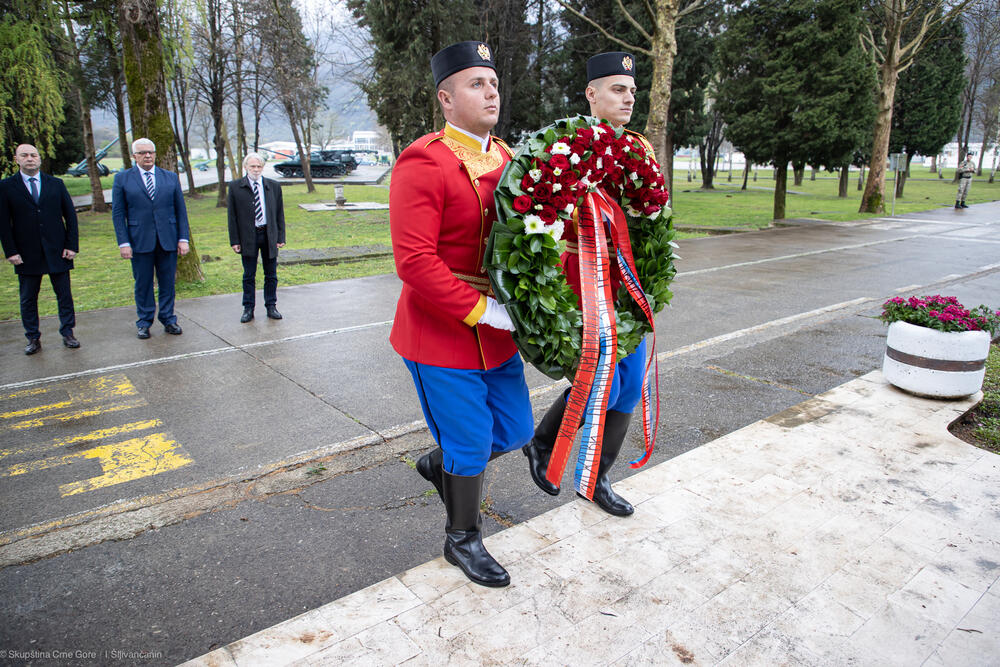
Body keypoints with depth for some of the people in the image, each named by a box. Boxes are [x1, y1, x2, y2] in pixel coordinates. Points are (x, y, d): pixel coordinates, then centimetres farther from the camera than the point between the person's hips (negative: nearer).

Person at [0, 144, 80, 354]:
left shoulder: (55, 184, 6)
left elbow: (70, 215, 5)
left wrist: (72, 245, -2)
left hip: (57, 251, 1)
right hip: (27, 254, 0)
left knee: (64, 295, 5)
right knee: (28, 299, 7)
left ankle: (67, 334, 17)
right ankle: (33, 339, 18)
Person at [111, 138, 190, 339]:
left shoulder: (171, 178, 9)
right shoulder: (122, 179, 4)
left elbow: (181, 210, 8)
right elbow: (118, 214, 2)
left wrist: (183, 238, 1)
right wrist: (123, 243, -6)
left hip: (168, 240, 1)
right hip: (140, 241, -1)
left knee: (167, 282, 7)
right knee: (143, 284, 6)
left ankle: (168, 319, 19)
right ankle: (144, 322, 18)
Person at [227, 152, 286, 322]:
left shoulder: (273, 186, 6)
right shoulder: (235, 187, 1)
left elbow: (279, 214, 8)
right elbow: (232, 216, 0)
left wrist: (281, 237, 1)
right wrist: (234, 240, -5)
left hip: (269, 235, 2)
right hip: (248, 237, -1)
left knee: (271, 274, 8)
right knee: (249, 276, 5)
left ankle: (271, 307, 19)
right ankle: (248, 309, 15)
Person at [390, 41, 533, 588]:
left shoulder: (505, 159, 9)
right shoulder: (423, 163, -16)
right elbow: (414, 262, -22)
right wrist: (481, 310, -23)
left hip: (496, 332, 8)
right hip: (442, 335, -7)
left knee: (514, 430, 15)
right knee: (470, 443, 5)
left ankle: (439, 464, 44)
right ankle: (462, 540, 32)